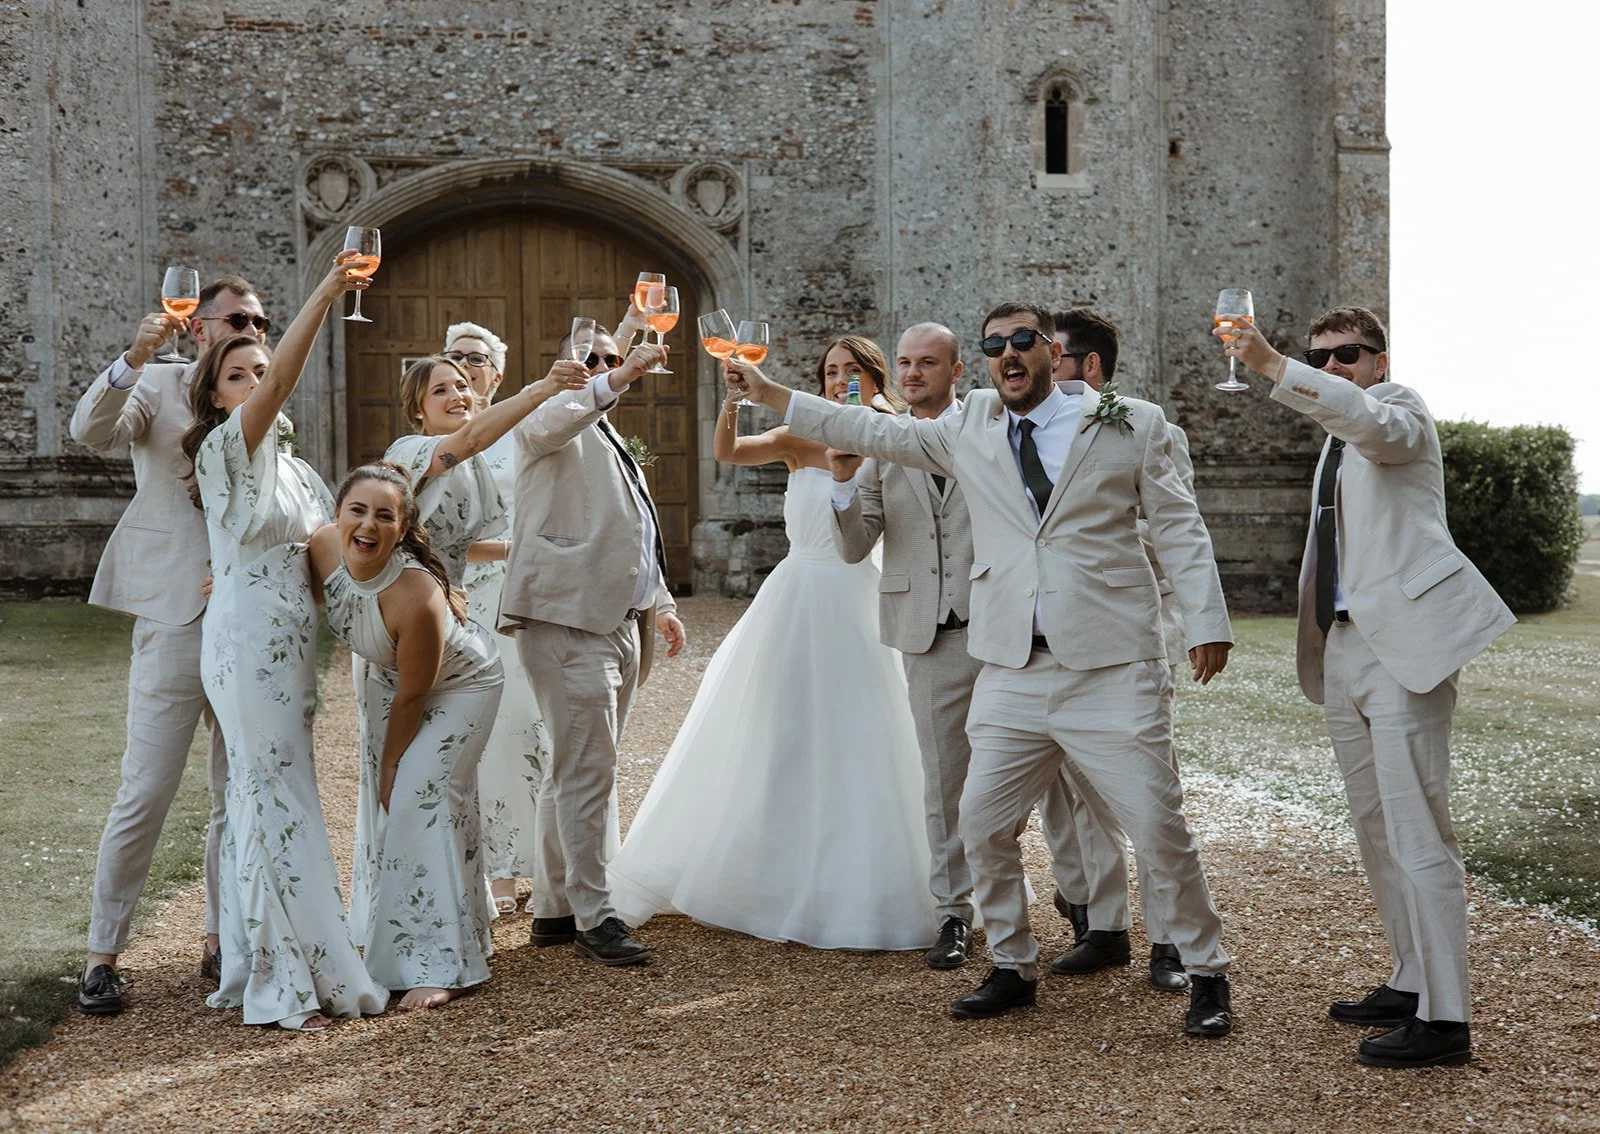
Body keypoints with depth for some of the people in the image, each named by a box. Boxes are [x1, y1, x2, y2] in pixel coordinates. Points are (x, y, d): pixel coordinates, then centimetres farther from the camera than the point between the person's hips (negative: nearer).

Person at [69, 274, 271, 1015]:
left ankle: (221, 942, 21)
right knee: (146, 792, -6)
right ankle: (102, 954, 5)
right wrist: (135, 356, -31)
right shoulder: (160, 385, 1)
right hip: (177, 614, -5)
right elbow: (91, 431, -17)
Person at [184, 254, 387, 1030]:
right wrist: (322, 297, -33)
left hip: (292, 643, 8)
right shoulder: (228, 450, -7)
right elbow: (277, 389, -24)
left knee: (264, 796, 10)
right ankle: (287, 984, -5)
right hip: (247, 640, -8)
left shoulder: (296, 470, 17)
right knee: (279, 798, -8)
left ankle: (259, 966, 17)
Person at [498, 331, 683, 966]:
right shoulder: (551, 421, 0)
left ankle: (554, 910, 18)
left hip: (618, 623, 9)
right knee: (587, 769, -11)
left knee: (576, 770, 12)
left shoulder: (611, 441, 27)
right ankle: (592, 918, -7)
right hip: (566, 621, -9)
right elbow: (546, 422, -27)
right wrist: (618, 377, -33)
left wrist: (658, 604, 25)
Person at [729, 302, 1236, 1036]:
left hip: (1111, 671, -4)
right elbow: (874, 433, 13)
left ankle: (1205, 975, 16)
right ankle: (1013, 968, 25)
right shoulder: (969, 433, 11)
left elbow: (1179, 528, 4)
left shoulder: (1129, 425, 3)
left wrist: (1207, 622, -4)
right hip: (1013, 672, 4)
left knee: (1159, 829, -2)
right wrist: (768, 393, 10)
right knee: (983, 824, 6)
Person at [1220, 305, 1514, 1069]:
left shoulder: (1400, 411, -3)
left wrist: (1272, 367, -41)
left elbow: (1370, 420, -29)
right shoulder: (1338, 437, 22)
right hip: (1345, 646, 9)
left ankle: (1444, 1020, -9)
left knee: (1417, 832, -11)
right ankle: (1411, 985, 24)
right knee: (1376, 832, 13)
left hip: (1403, 645, -9)